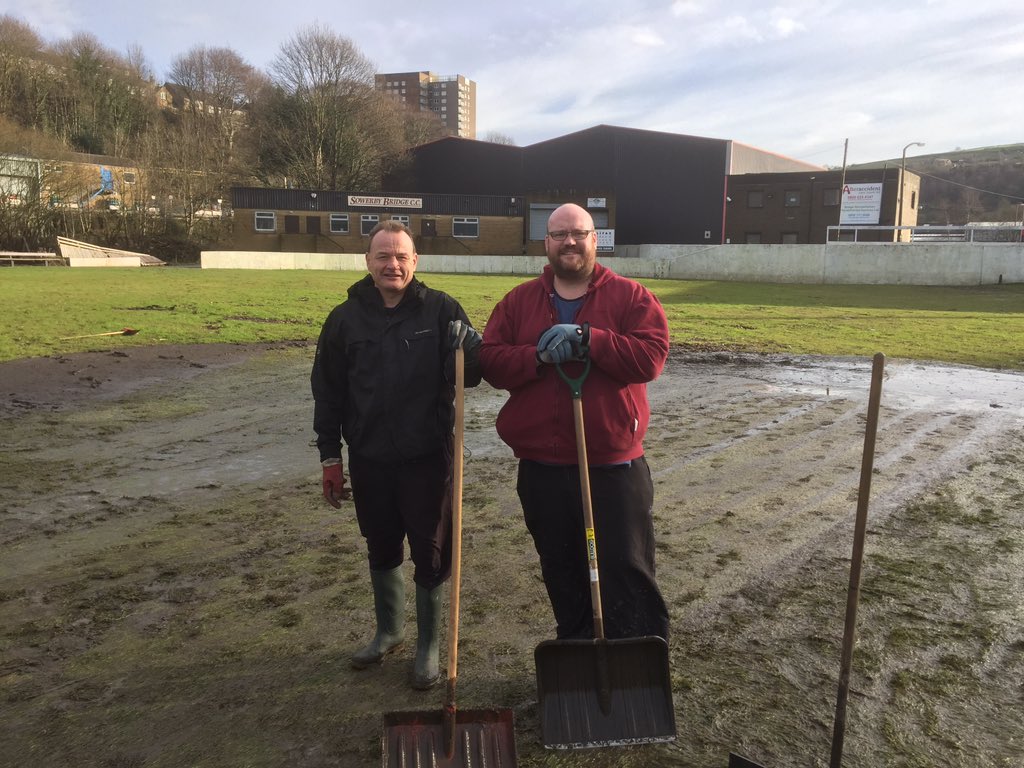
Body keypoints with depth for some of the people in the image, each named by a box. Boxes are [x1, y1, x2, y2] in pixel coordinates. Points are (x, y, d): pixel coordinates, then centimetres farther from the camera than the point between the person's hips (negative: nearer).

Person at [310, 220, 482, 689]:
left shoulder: (440, 310, -6)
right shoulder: (345, 319, 0)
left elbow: (469, 373, -8)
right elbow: (327, 393, 5)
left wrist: (469, 349, -31)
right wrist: (330, 458, 4)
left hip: (427, 458, -2)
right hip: (369, 459, 3)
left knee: (430, 554, 7)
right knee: (381, 551, 19)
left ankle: (428, 647, 27)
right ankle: (389, 631, 42)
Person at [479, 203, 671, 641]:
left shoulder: (630, 297, 0)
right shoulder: (518, 301, 8)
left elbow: (650, 356, -13)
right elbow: (491, 362, -2)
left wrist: (587, 339, -21)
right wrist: (539, 357, -20)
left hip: (614, 465, -3)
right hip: (542, 468, 3)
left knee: (627, 571, 3)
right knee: (562, 575, 17)